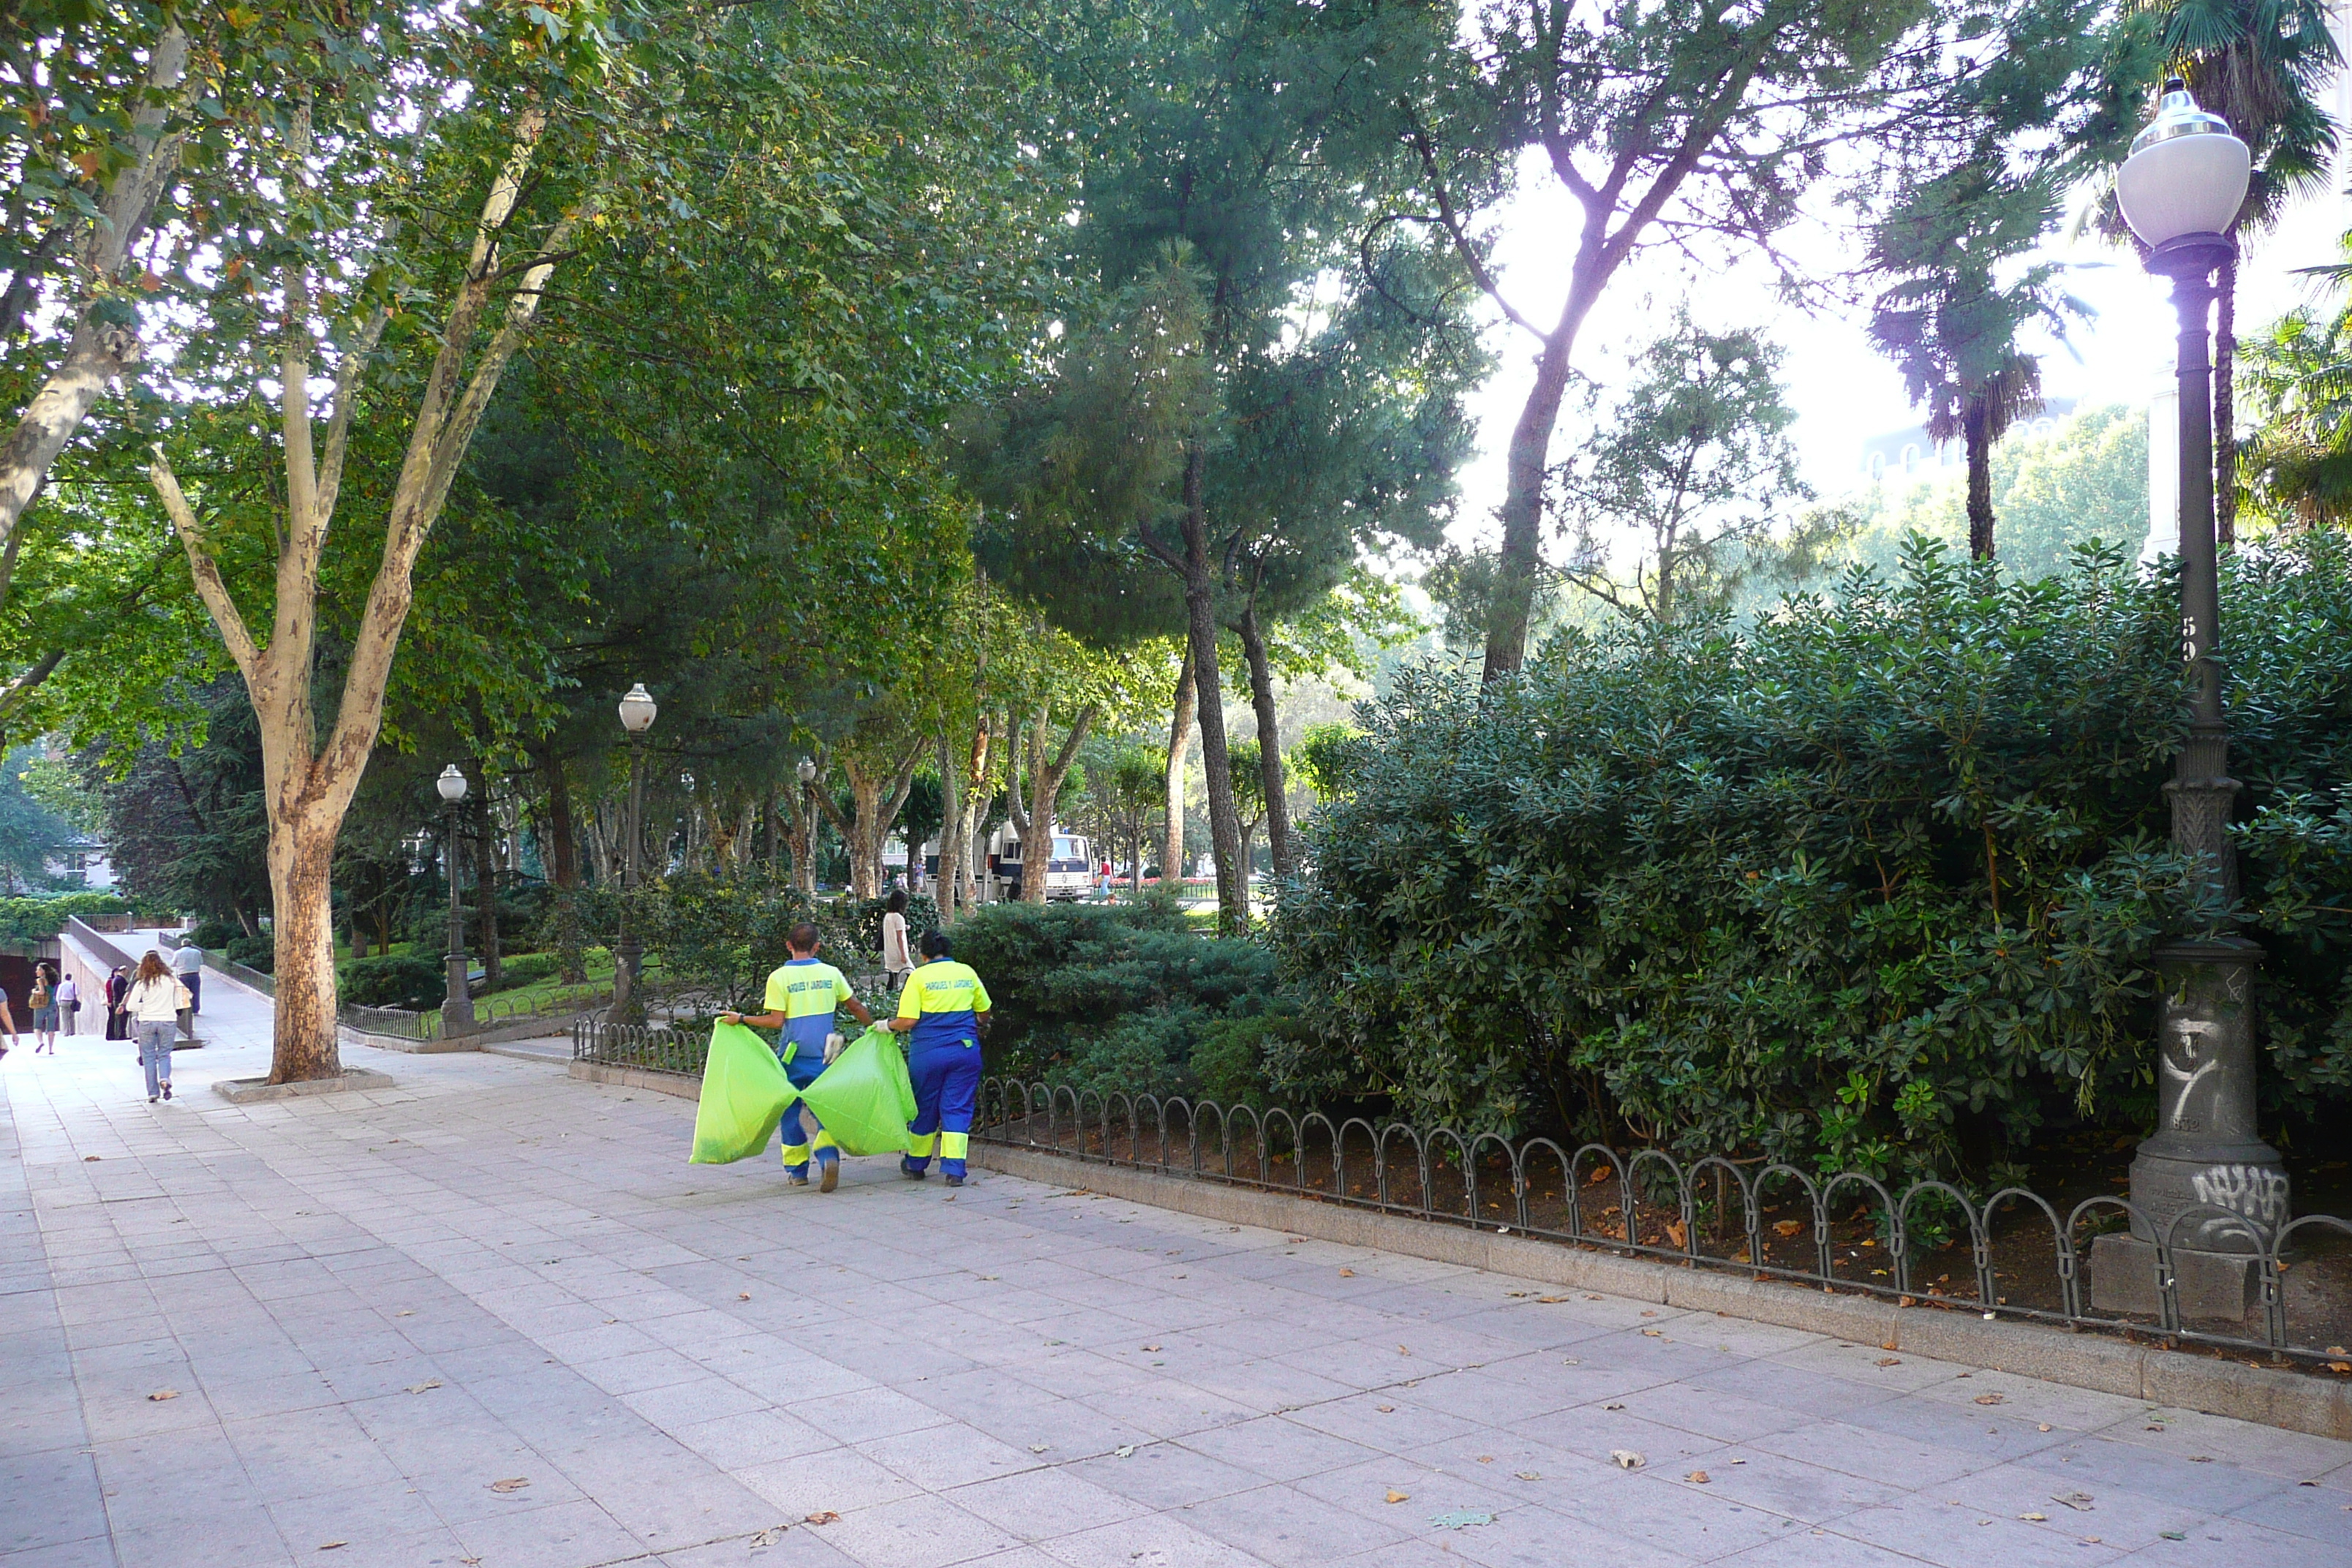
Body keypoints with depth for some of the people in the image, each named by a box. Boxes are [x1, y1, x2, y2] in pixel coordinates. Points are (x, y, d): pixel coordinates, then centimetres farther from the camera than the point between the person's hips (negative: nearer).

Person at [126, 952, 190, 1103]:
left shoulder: (141, 983, -5)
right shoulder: (171, 981, -1)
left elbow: (131, 1006, -7)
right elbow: (178, 1004, 2)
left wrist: (145, 1006, 10)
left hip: (147, 1022, -1)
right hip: (168, 1021, 1)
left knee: (149, 1057, 8)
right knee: (164, 1054, 11)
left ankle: (152, 1093, 7)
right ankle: (165, 1078, -18)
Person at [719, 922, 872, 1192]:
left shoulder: (779, 977, -7)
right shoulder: (831, 973, 2)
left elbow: (776, 1020, -11)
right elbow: (856, 1007, 10)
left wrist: (741, 1018, -1)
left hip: (793, 1055, -2)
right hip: (824, 1056, 2)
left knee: (791, 1112, 13)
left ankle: (797, 1170, 19)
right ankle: (828, 1154, -18)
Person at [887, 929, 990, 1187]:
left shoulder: (919, 976, -5)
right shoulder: (967, 973, 6)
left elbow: (907, 1021, -11)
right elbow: (984, 1012, 15)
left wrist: (887, 1026, 8)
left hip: (928, 1052, -2)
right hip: (966, 1049, 2)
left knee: (924, 1108, 13)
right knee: (957, 1108, 5)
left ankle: (916, 1164, 29)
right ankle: (954, 1170, -4)